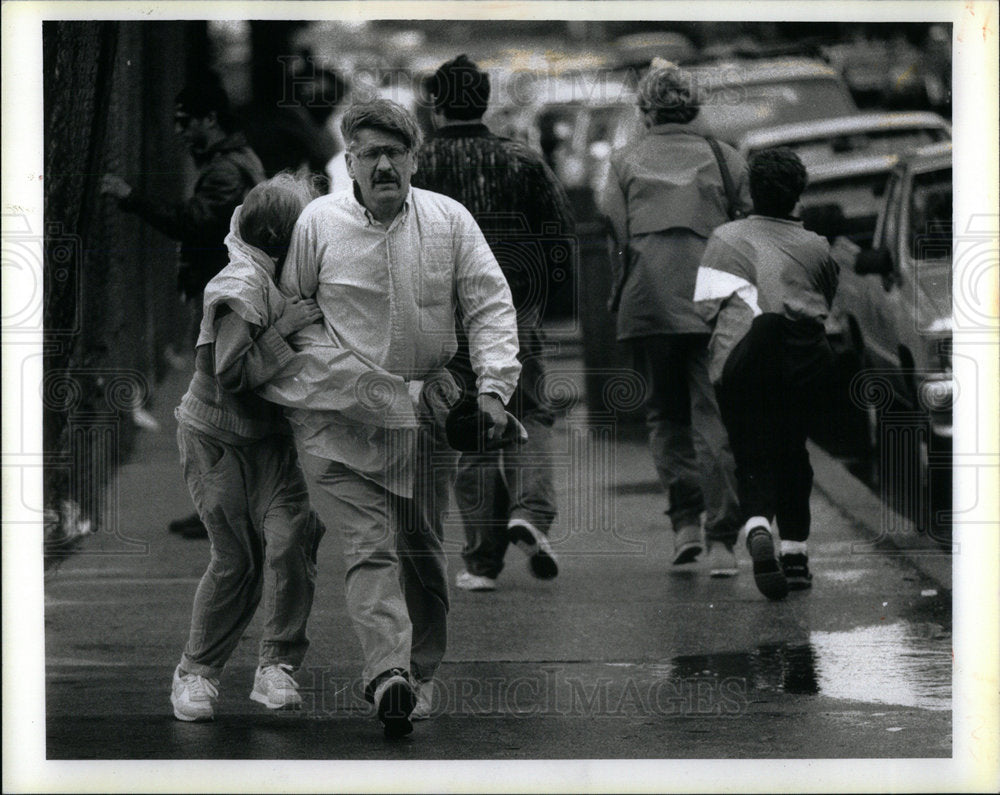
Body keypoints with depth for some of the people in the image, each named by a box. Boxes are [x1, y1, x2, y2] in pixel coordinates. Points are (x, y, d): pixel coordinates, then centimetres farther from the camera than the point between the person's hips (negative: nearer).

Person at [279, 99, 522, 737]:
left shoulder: (449, 221, 3)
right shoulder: (318, 223, -1)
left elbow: (491, 306, 2)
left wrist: (493, 387, -10)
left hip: (427, 411, 2)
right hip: (339, 413, -2)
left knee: (421, 548, 9)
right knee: (369, 546, -16)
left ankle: (422, 676, 21)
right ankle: (388, 674, -30)